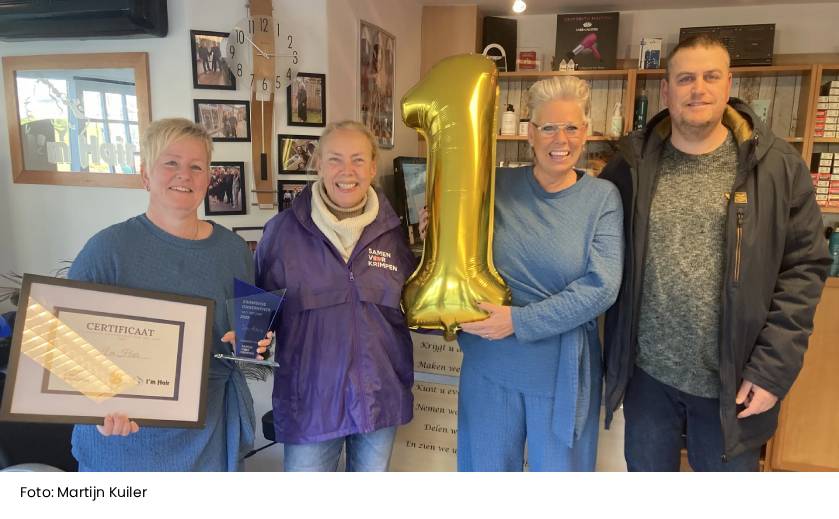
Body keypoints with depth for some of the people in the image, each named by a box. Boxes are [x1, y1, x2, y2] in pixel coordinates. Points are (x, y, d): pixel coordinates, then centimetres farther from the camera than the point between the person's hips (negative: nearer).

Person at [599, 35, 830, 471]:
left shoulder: (777, 165, -5)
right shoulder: (632, 164, -2)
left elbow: (804, 268, -5)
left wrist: (773, 369, -10)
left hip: (733, 379, -1)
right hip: (647, 372, 1)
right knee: (646, 469, 19)